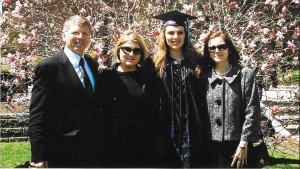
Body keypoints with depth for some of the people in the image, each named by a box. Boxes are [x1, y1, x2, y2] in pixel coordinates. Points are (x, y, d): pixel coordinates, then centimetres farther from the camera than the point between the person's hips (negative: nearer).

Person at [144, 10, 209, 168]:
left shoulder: (196, 62, 8)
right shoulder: (153, 63, 3)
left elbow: (204, 97, 9)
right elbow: (148, 99, 2)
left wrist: (204, 128, 3)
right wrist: (151, 130, -4)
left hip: (192, 132, 1)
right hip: (165, 132, -1)